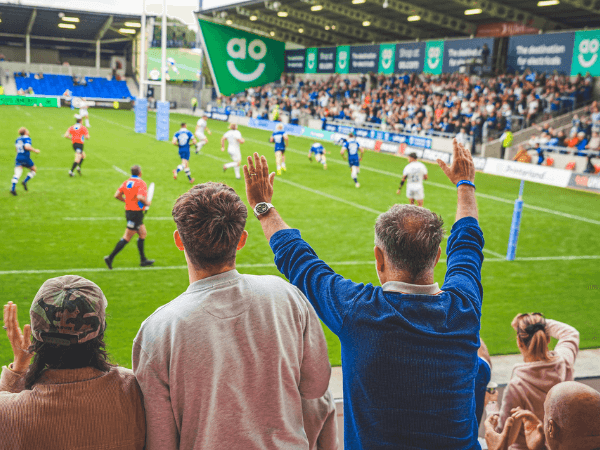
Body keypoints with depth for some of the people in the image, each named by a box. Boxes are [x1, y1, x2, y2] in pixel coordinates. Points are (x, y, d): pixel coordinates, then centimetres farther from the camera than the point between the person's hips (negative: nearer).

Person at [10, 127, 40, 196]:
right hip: (26, 158, -6)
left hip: (18, 158, 6)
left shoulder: (17, 139, 14)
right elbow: (27, 146, -24)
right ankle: (25, 181, 1)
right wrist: (35, 150, -14)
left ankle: (13, 188, -20)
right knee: (34, 169, 17)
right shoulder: (27, 138, -8)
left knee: (17, 174, -4)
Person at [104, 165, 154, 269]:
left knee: (143, 234, 18)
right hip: (136, 213, -9)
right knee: (127, 238, -4)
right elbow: (140, 197, -28)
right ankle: (110, 258, -5)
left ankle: (143, 260, 23)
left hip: (128, 211, 9)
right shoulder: (141, 183, -14)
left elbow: (117, 195, 3)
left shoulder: (126, 182, 7)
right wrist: (147, 203, -10)